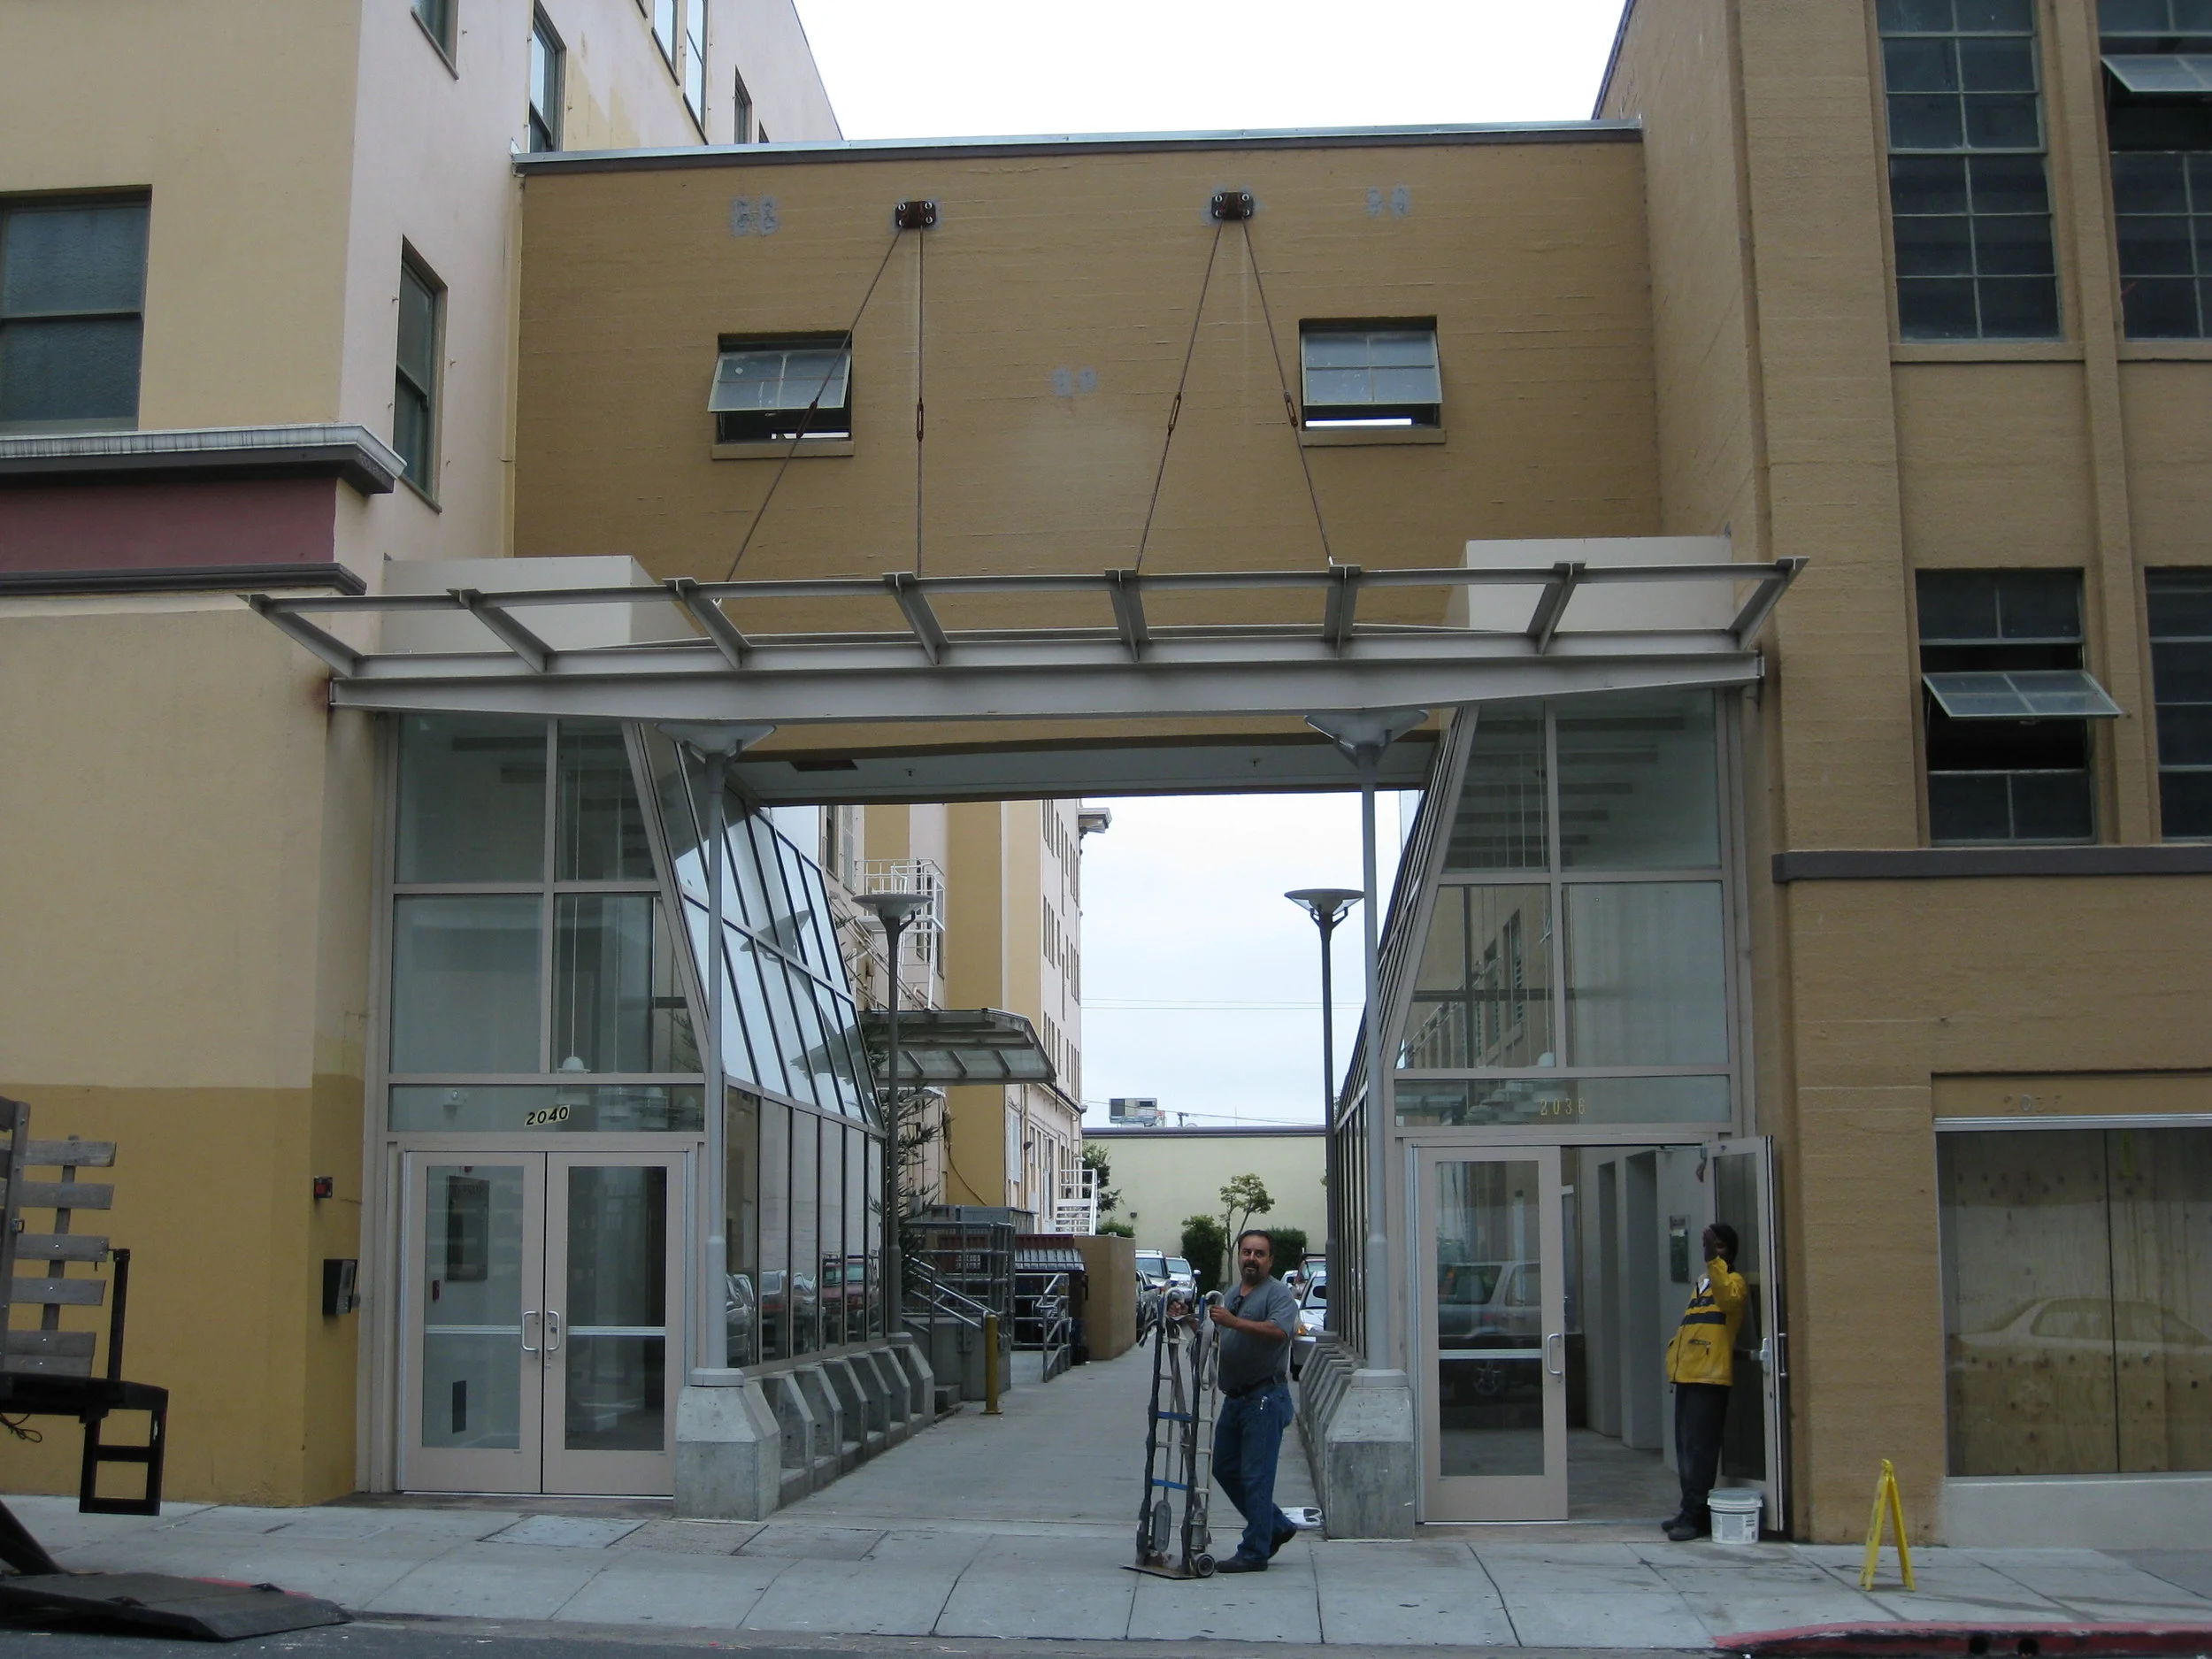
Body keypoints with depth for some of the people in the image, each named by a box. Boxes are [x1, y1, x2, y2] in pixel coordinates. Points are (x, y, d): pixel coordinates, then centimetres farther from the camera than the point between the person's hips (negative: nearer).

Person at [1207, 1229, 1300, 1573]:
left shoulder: (1278, 1293, -10)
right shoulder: (1231, 1294, 17)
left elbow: (1279, 1331, -29)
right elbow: (1220, 1337, 28)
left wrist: (1233, 1321, -37)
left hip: (1265, 1398, -9)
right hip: (1234, 1397, 9)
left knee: (1255, 1475, -7)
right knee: (1224, 1467, 14)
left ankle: (1255, 1552, -1)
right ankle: (1276, 1528, 26)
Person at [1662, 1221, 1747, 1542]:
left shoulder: (1732, 1281, -1)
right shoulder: (1700, 1285, 24)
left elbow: (1729, 1299, -26)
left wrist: (1713, 1261, -34)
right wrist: (1674, 1360, 16)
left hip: (1710, 1378, -9)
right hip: (1686, 1377, 9)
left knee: (1700, 1448, -10)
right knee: (1685, 1447, 10)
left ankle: (1696, 1515, -9)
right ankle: (1691, 1511, 17)